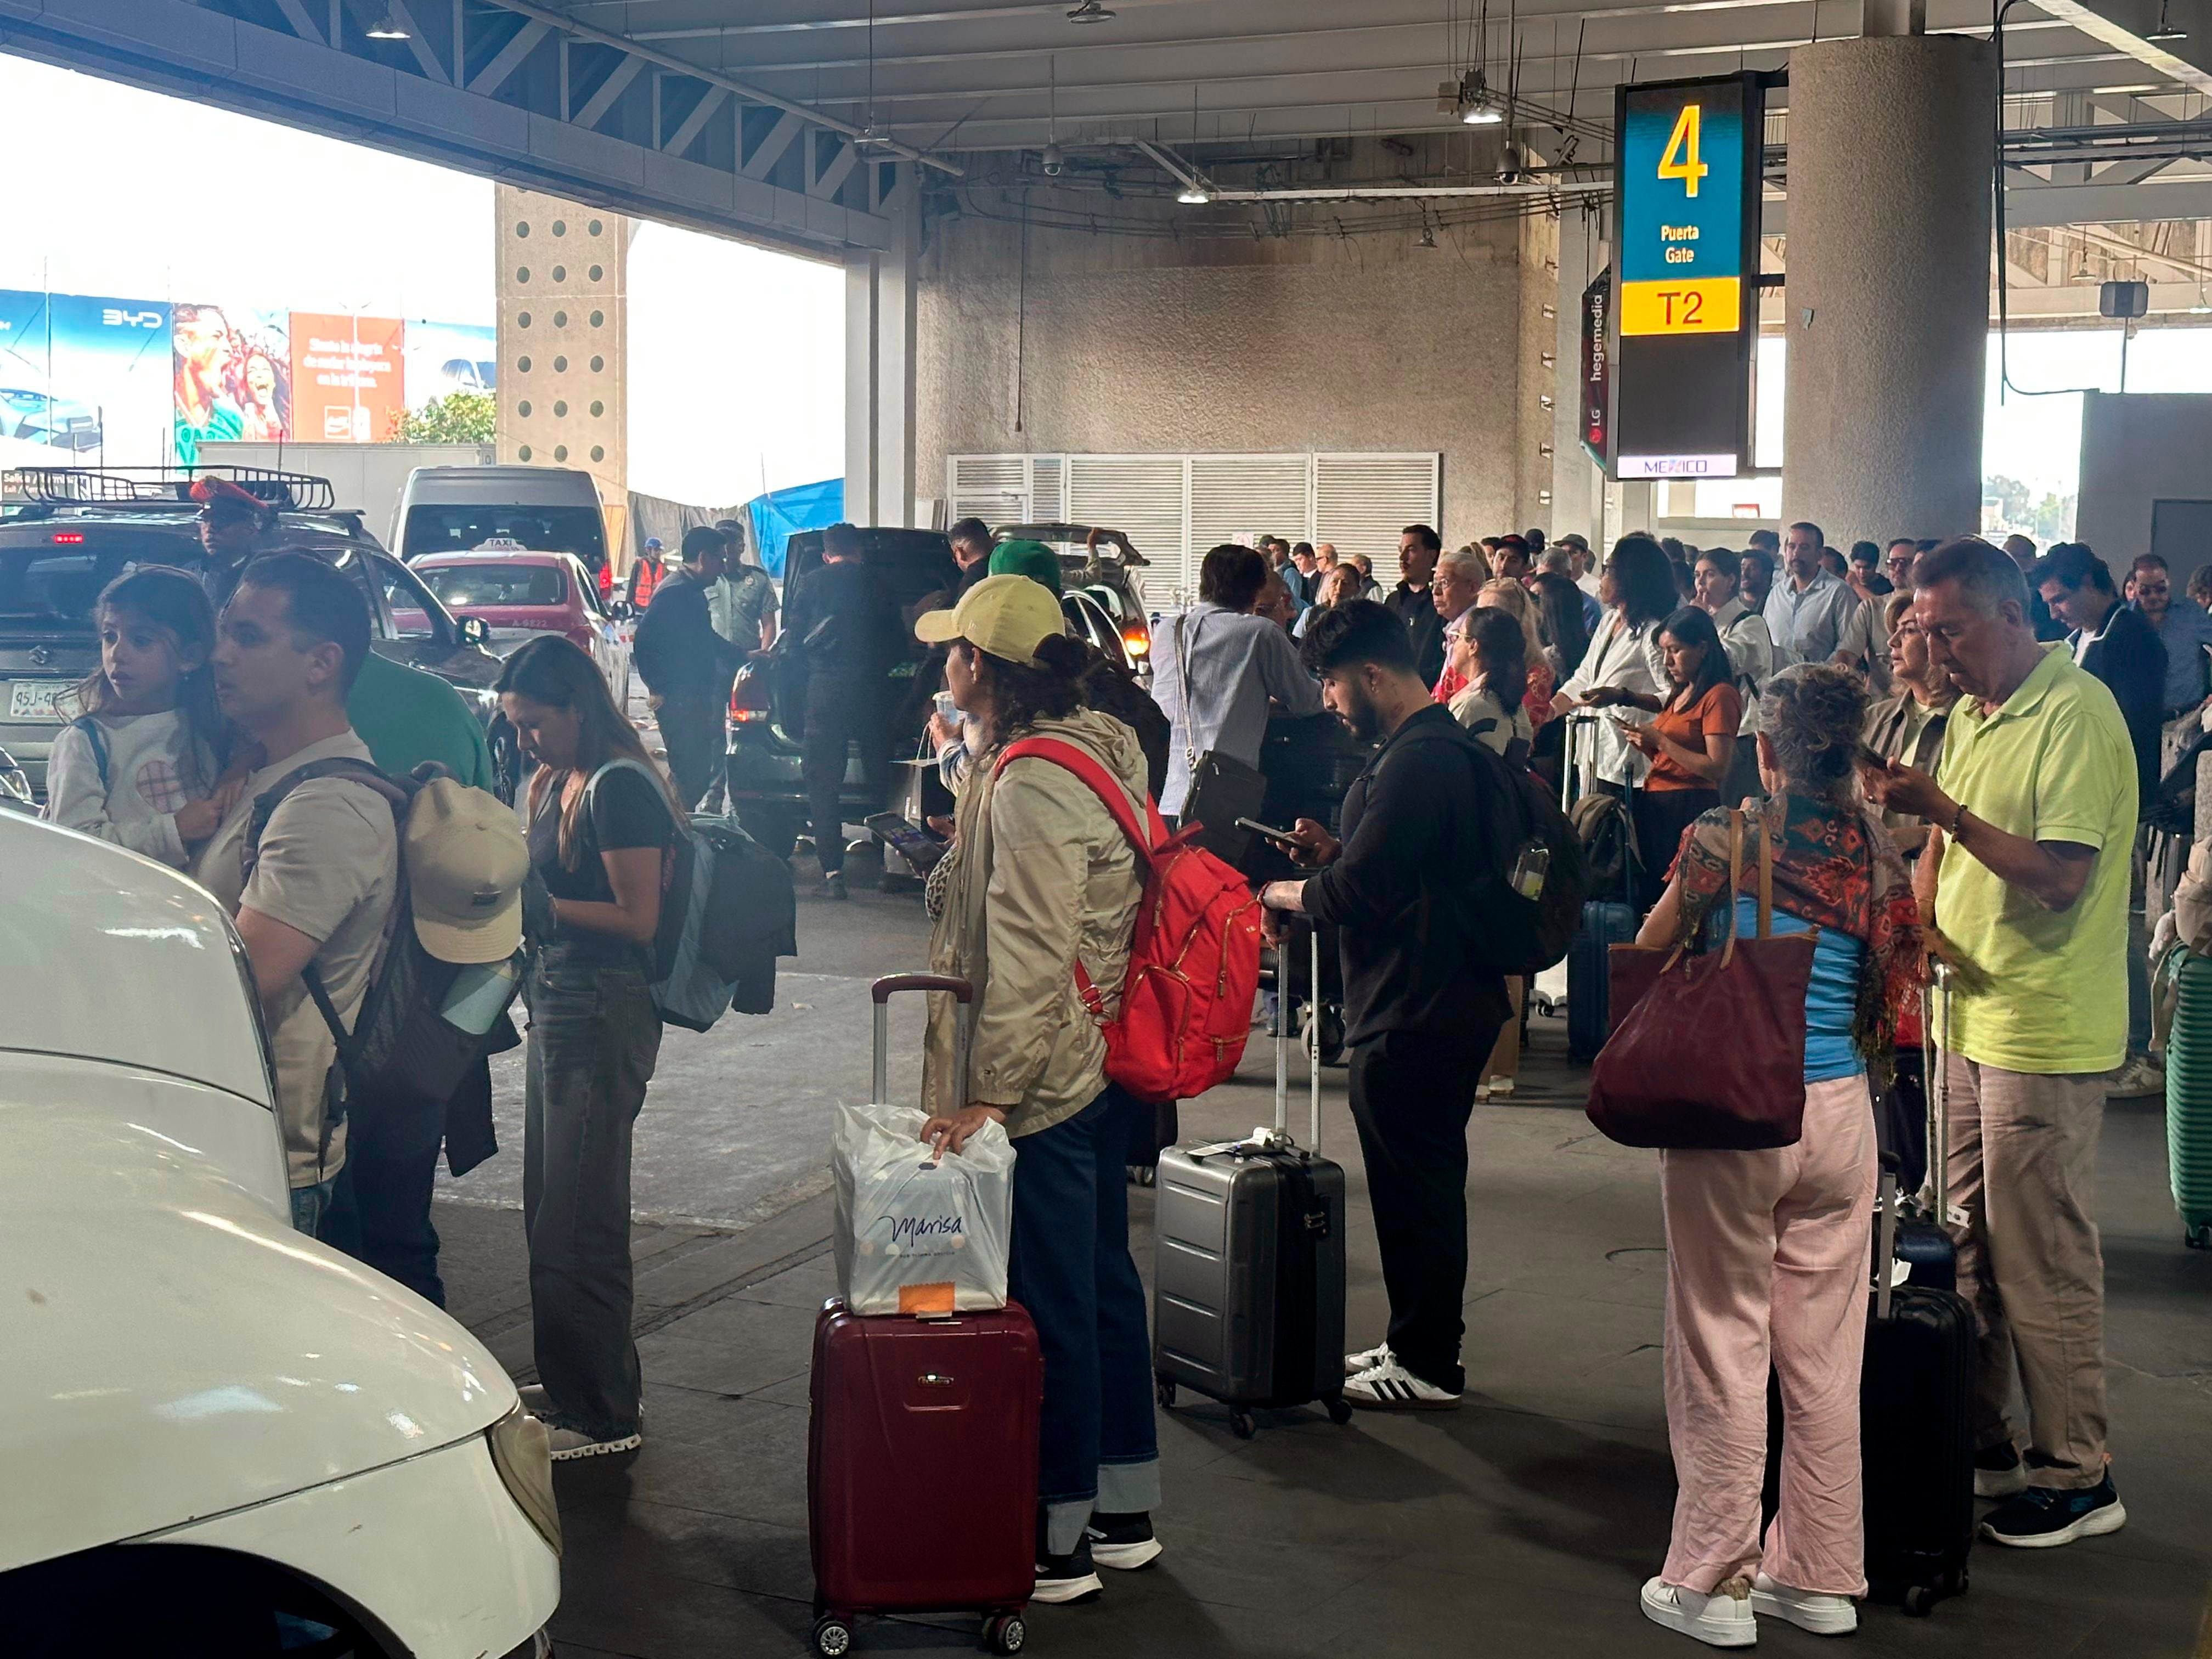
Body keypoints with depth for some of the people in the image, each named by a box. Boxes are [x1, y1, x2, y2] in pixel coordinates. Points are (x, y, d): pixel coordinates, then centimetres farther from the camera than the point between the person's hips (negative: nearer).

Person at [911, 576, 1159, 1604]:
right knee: (1103, 1285, 17)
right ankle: (1123, 1512, 29)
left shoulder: (1030, 783, -21)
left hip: (1040, 1091, -10)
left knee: (1050, 1307, -1)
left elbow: (1028, 959, -25)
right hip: (1099, 1068, 11)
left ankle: (1058, 1543, 10)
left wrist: (990, 1090, -22)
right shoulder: (1095, 749, 11)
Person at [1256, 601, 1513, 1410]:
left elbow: (1358, 894, -24)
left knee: (1414, 1187, -1)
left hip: (1415, 1016, -11)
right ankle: (1418, 1345, 28)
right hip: (1448, 1001, 11)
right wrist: (1332, 851, 9)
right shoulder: (1444, 749, 14)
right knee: (1427, 1183, 18)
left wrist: (1286, 893, -7)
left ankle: (1427, 1366, 8)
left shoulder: (1417, 762, -20)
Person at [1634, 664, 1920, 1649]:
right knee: (1824, 1357, 11)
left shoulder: (1724, 840, -10)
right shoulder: (1877, 856, 1)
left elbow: (1650, 953, 4)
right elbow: (1895, 991, 11)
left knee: (1724, 1349, 4)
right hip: (1840, 1115, 4)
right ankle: (1822, 1578, 21)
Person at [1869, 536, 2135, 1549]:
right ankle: (1983, 1445, 27)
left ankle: (2078, 1477, 9)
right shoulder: (1971, 716, 13)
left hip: (2046, 1037, -9)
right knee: (1968, 1249, 15)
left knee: (2044, 1263, -2)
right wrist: (1920, 917, 1)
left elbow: (2061, 875, -22)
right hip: (1970, 1016, 9)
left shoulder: (2076, 713, -16)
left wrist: (1946, 811, -24)